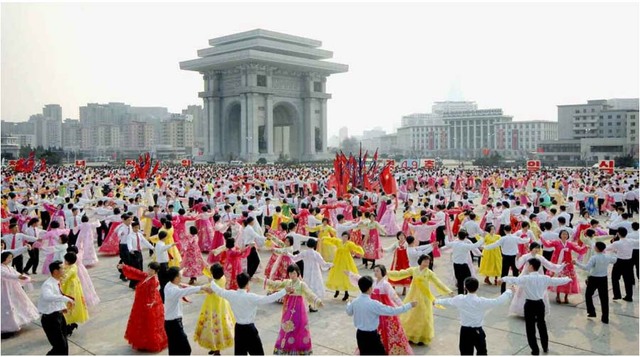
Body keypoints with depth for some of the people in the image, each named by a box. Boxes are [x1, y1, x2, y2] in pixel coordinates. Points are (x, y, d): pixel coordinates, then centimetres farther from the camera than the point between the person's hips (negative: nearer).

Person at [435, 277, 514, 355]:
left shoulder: (460, 299, -9)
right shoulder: (482, 302, -16)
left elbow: (447, 301, 9)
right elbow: (498, 301, -7)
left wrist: (436, 301, 29)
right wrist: (509, 292, 8)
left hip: (465, 331, 1)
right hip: (477, 331, -1)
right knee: (482, 352, 19)